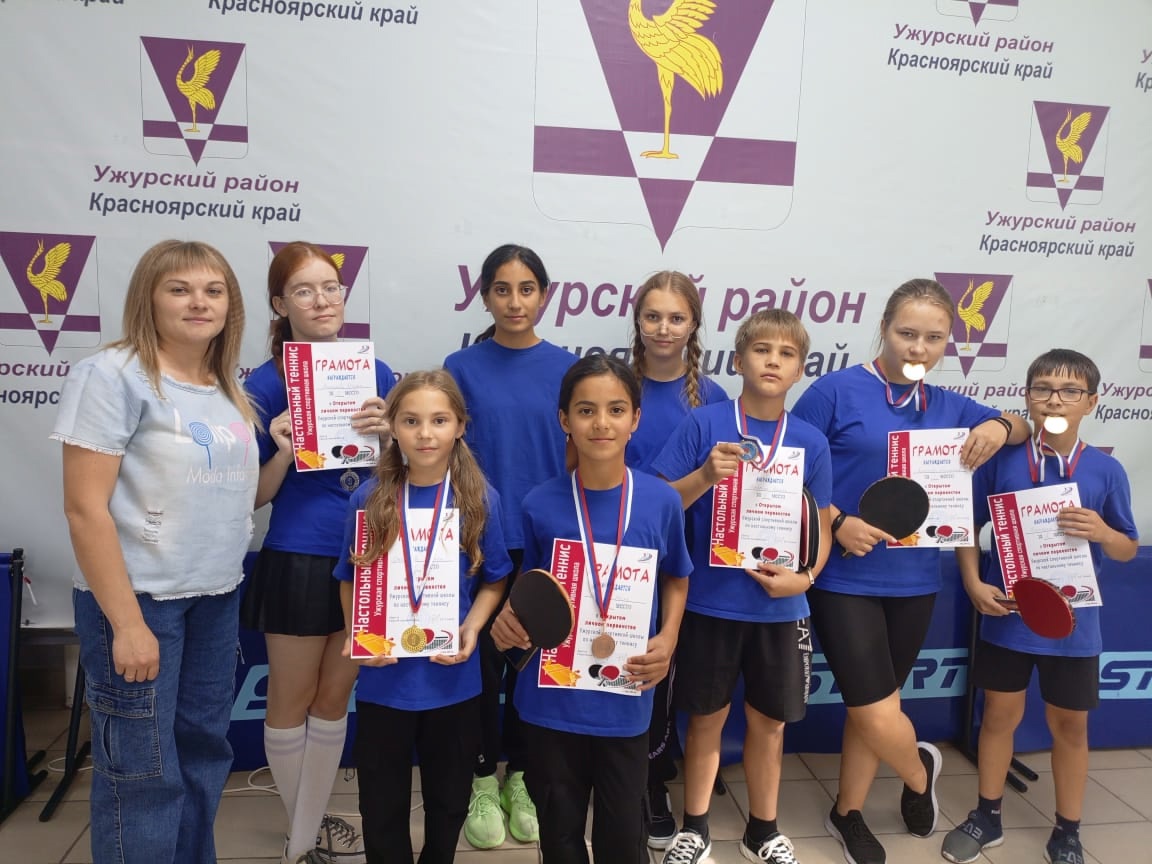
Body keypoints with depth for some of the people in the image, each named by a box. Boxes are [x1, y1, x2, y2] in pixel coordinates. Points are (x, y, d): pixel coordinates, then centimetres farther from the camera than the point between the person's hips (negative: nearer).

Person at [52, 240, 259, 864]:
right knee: (143, 774, 2)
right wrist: (126, 623, -18)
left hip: (218, 598, 7)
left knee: (204, 755, 17)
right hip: (139, 597, -7)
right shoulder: (113, 375, -12)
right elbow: (84, 508, -16)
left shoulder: (229, 389, 9)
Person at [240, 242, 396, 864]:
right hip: (298, 559, -3)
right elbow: (256, 495, -4)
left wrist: (386, 435, -14)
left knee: (334, 699, 15)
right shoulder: (266, 383, -7)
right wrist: (284, 452, -23)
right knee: (292, 702, 12)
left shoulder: (376, 373, 3)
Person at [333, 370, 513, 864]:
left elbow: (494, 580, 3)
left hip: (453, 678, 1)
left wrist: (472, 628, -13)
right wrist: (355, 635, -11)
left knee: (449, 800, 20)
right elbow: (350, 580, 4)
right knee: (382, 805, 16)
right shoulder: (369, 499, -7)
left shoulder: (480, 499, -7)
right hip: (383, 679, 0)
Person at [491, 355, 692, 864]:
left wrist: (668, 638, -6)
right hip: (552, 699, 0)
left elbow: (676, 579, 9)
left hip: (626, 702, 0)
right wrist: (511, 616, -13)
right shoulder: (540, 505, -8)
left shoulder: (661, 501, -7)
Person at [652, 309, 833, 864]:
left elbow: (821, 526, 4)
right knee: (707, 716, 13)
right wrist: (705, 476, -23)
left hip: (779, 607, 2)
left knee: (768, 720, 16)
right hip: (709, 602, -2)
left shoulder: (810, 442, -1)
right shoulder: (703, 424, -8)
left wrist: (805, 577, -13)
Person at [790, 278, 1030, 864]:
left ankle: (847, 814, 38)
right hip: (844, 579, -5)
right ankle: (920, 771, 31)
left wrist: (999, 427, -1)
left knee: (872, 709, 16)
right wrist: (837, 523, -20)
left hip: (914, 582, 5)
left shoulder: (947, 408, 6)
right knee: (877, 715, -4)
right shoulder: (836, 391, -10)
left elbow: (1022, 430, 22)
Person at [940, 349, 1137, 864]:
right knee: (999, 716, 14)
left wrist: (1103, 533, -20)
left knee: (1069, 726, 14)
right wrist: (974, 583, -11)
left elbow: (1129, 550, 2)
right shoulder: (1001, 460, -7)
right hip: (1006, 618, 0)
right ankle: (987, 817, 32)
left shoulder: (1106, 470, -6)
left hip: (1072, 624, 0)